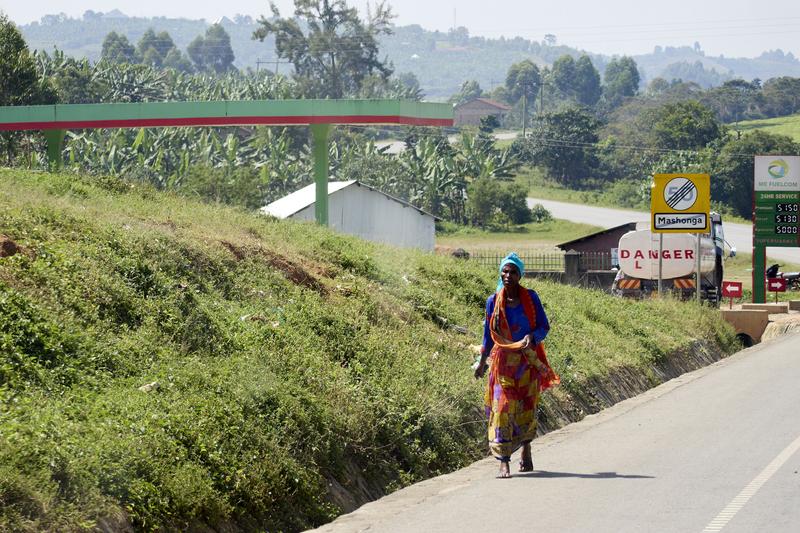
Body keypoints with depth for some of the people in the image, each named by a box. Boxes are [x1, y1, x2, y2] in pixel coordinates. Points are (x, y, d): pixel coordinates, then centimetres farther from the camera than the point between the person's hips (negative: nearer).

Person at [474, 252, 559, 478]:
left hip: (528, 360, 1)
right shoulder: (493, 301, 0)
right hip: (503, 361, -1)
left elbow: (544, 326, 1)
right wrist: (482, 361, 10)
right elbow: (488, 333, 9)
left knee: (528, 407, 8)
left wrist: (532, 336, -20)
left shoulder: (531, 297, -2)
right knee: (503, 408, -10)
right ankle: (504, 462, -13)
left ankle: (526, 451, 33)